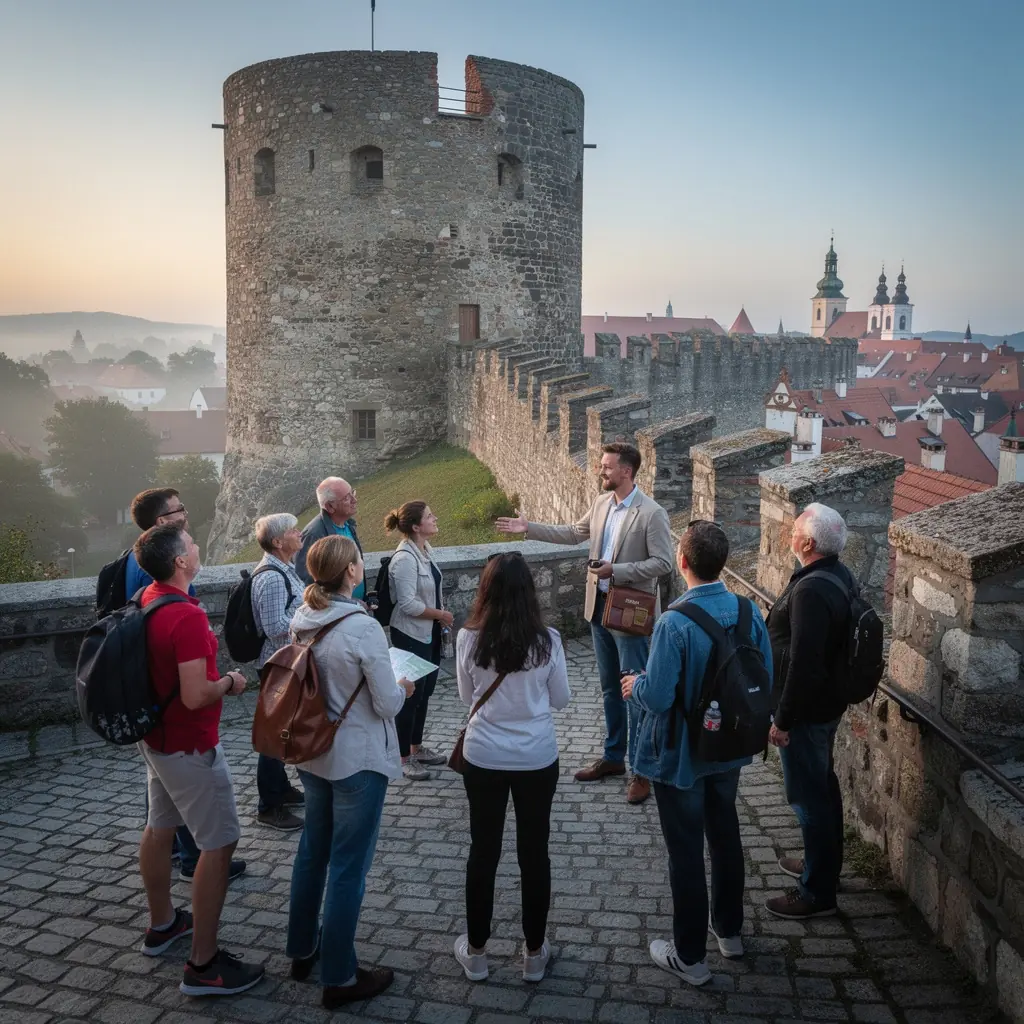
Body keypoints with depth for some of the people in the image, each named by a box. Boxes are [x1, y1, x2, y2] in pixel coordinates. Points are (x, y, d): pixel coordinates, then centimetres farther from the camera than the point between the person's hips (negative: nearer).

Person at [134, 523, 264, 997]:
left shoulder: (145, 601, 0)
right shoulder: (187, 617, -29)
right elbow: (196, 696, -31)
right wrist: (230, 682, -13)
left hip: (155, 736, 10)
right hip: (189, 746, -10)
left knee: (159, 826, 22)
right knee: (219, 842, -2)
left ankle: (162, 924, 41)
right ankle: (204, 965, 3)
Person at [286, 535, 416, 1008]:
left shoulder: (301, 620, -2)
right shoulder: (364, 627, -24)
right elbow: (387, 704, -18)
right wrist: (403, 689, 2)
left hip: (311, 753, 7)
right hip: (357, 760, -7)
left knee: (312, 849, 22)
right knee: (348, 866, 5)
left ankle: (302, 950, 39)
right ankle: (339, 978, 18)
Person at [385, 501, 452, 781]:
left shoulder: (425, 549, 4)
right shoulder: (405, 558, -24)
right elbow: (408, 604, -26)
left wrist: (441, 613, 6)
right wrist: (441, 614, -15)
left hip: (429, 632, 9)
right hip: (411, 635, -9)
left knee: (425, 692, 17)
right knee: (411, 694, 1)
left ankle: (417, 748, 32)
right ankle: (404, 757, 14)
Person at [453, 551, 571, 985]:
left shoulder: (469, 639, -11)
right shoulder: (547, 640, -12)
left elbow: (466, 697, 3)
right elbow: (561, 700, 0)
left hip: (483, 758, 0)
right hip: (537, 759, 0)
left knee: (483, 851, 15)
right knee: (534, 853, 14)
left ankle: (475, 952, 28)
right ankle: (534, 953, 27)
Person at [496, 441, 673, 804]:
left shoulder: (652, 513, -17)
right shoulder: (601, 502, 5)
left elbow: (663, 563, -18)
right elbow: (575, 533, 16)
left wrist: (616, 570, -23)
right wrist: (529, 528, 12)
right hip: (600, 606, 7)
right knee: (610, 688, 18)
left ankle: (642, 771, 11)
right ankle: (613, 757, 32)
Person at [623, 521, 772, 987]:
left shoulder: (674, 622, -28)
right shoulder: (748, 612, -9)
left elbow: (657, 697, -27)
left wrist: (635, 686, -5)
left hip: (680, 755, -6)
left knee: (686, 851, 8)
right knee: (725, 835, 23)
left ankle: (690, 956, 23)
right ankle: (730, 930, 42)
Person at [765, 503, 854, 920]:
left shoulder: (810, 591, -29)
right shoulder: (841, 575, 2)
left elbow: (802, 663, -29)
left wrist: (783, 720, -20)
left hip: (807, 710, -10)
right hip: (828, 701, 10)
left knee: (809, 797, 3)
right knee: (823, 785, 23)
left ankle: (818, 893, 16)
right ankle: (824, 864, 41)